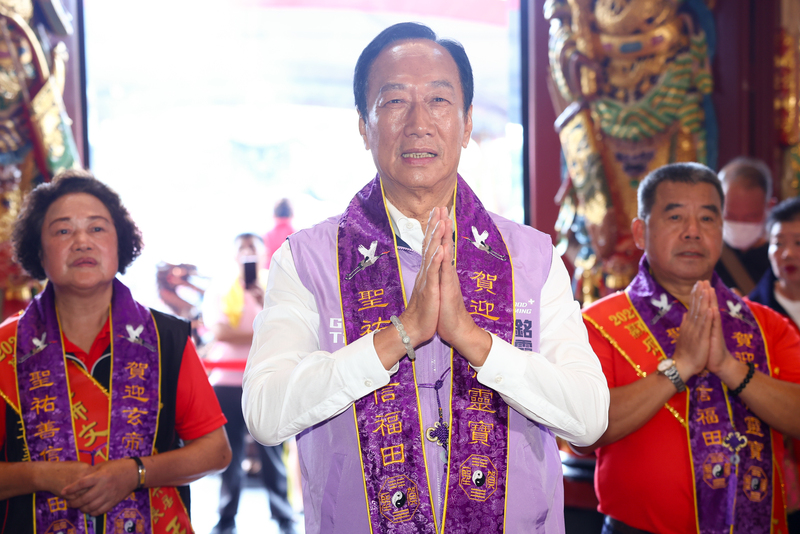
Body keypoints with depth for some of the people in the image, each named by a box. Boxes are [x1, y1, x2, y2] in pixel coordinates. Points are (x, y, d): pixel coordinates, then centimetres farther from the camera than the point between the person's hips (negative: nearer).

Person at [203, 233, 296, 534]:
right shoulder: (219, 291, 10)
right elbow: (219, 331, -7)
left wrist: (265, 303, -19)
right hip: (227, 381, 0)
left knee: (272, 453, -3)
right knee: (230, 454, 2)